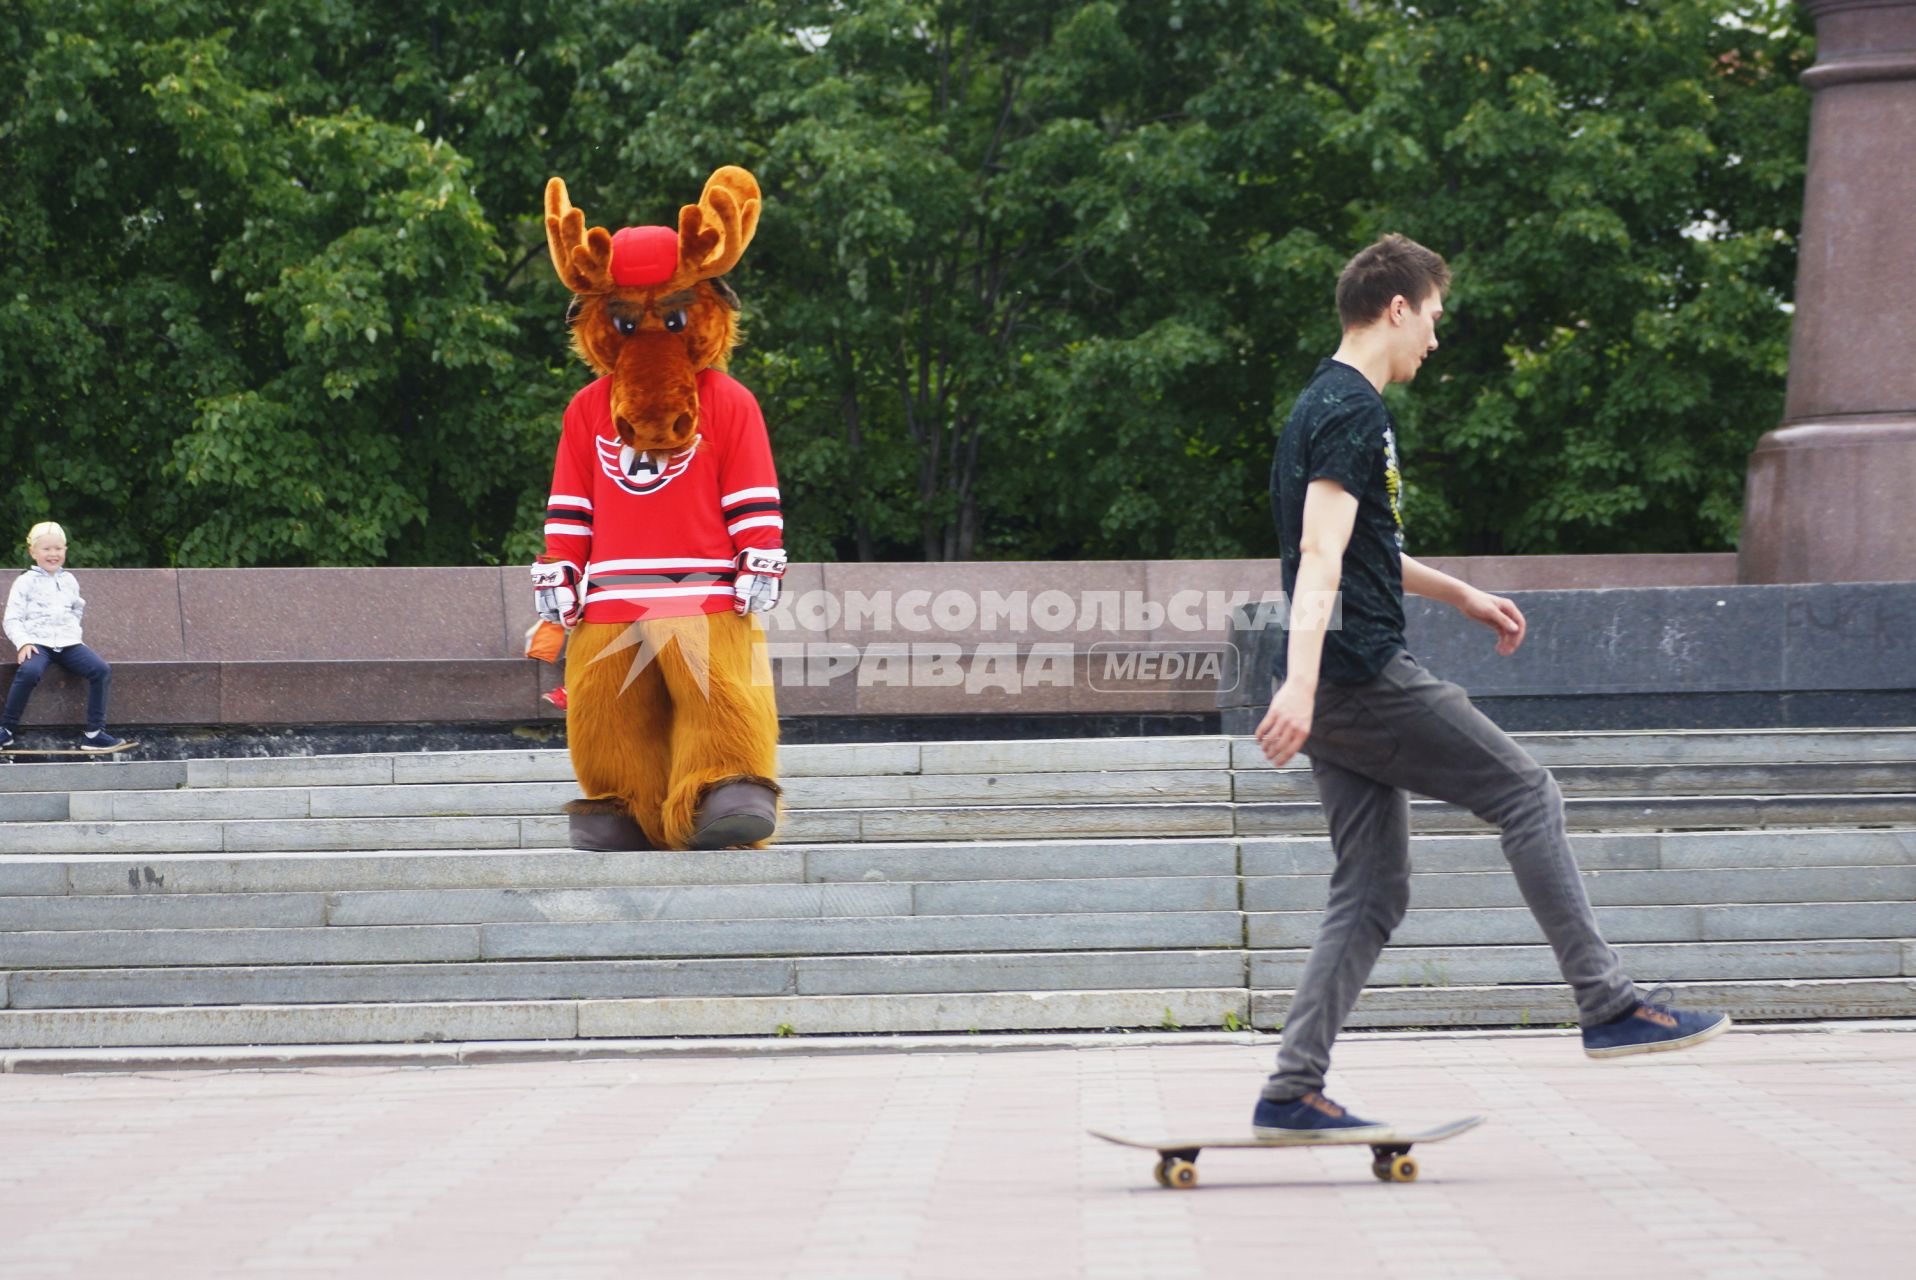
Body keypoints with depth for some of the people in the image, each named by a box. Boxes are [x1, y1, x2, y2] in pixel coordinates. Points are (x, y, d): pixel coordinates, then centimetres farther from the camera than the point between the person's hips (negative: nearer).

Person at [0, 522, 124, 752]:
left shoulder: (69, 581, 18)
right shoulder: (26, 582, 4)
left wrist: (74, 632, 14)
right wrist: (23, 642, -16)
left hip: (68, 642, 4)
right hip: (37, 643, -4)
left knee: (102, 670, -19)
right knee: (29, 672, -36)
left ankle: (94, 733, -15)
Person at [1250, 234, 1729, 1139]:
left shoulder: (1331, 406, 22)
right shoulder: (1352, 411, -11)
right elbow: (1321, 555, -24)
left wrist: (1464, 597, 42)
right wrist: (1300, 683, -33)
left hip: (1338, 690, 10)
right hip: (1361, 669, -10)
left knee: (1373, 893, 7)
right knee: (1527, 794, -2)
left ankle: (1291, 1093, 3)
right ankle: (1606, 1006, -1)